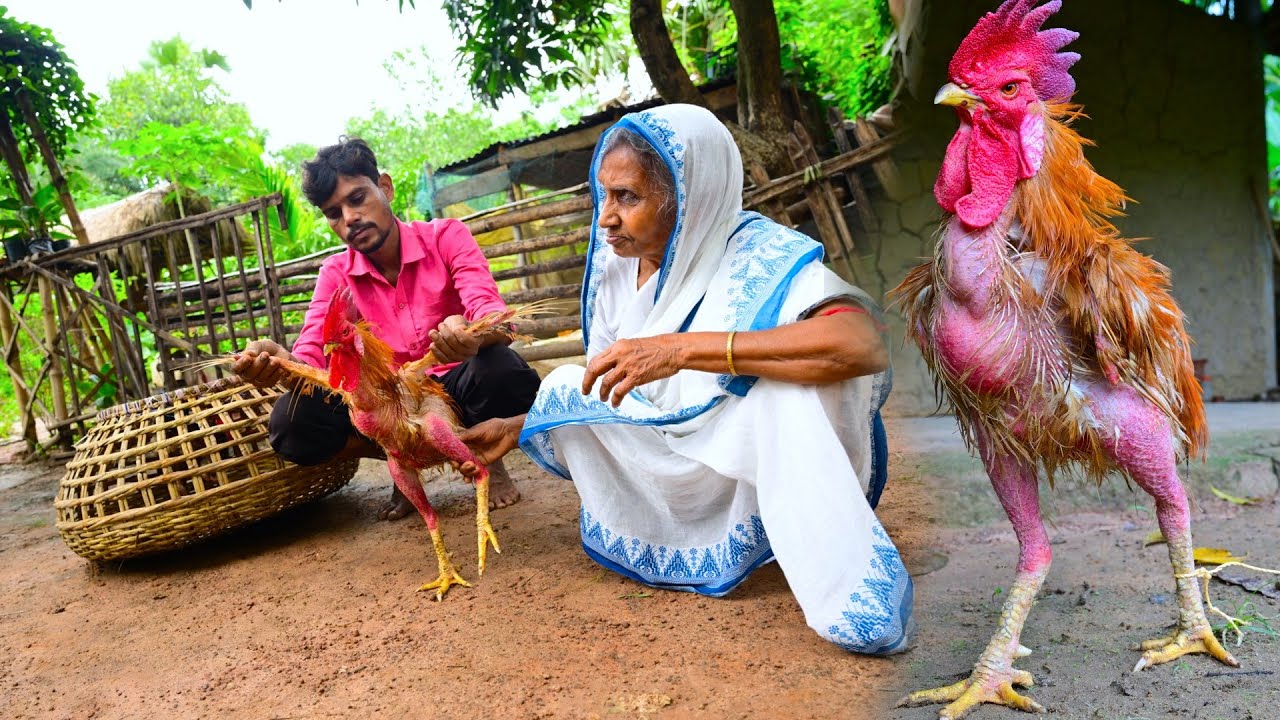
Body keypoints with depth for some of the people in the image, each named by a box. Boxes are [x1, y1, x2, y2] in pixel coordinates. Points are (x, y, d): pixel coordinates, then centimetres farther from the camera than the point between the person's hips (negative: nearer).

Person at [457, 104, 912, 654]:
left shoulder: (759, 258, -22)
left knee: (787, 376, -35)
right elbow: (597, 397, 12)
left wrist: (683, 348, -42)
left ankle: (843, 566, -19)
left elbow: (865, 343, -42)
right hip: (676, 470, 7)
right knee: (564, 385, -4)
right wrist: (518, 428, 3)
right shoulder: (614, 273, -2)